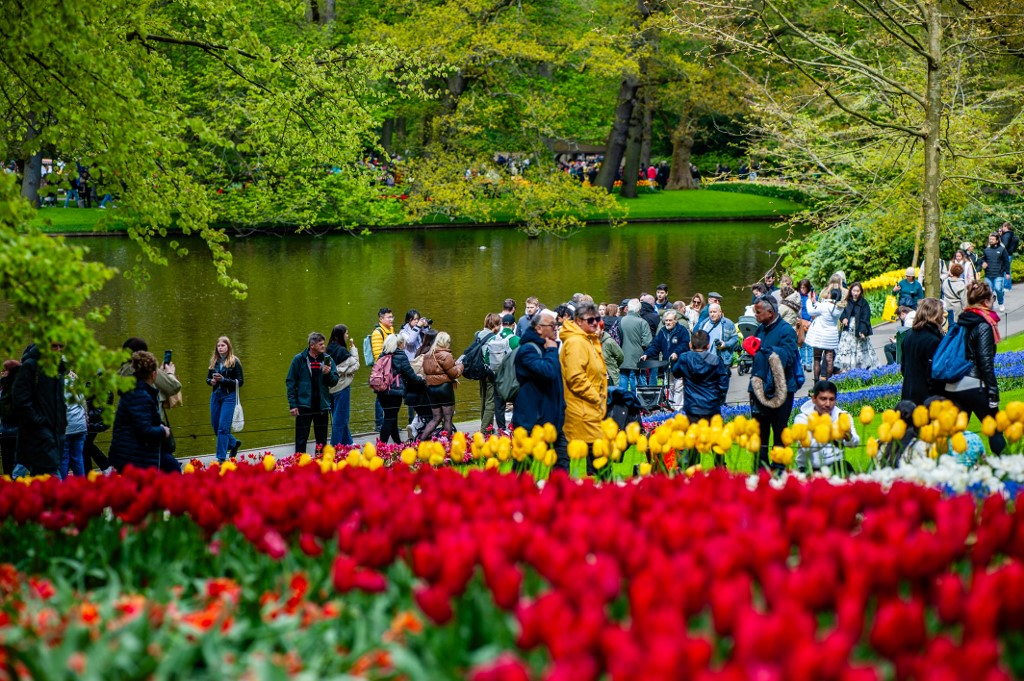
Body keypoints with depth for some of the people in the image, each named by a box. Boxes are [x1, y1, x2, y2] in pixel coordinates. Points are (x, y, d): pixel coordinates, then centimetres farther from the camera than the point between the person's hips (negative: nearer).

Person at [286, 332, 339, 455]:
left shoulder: (327, 359, 6)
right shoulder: (299, 359, -3)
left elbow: (334, 381, 6)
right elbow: (290, 382, -3)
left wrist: (328, 373, -16)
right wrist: (292, 404, -9)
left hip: (322, 406, 3)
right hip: (304, 405, -3)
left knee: (322, 440, 10)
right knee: (301, 439, -2)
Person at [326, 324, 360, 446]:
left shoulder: (330, 350, 5)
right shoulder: (342, 351, -17)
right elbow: (355, 365, -11)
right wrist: (353, 349, -5)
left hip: (332, 387, 8)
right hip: (342, 387, -8)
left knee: (337, 417, 17)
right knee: (340, 418, 0)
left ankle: (347, 442, 29)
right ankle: (336, 445, 2)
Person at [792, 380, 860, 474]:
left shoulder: (842, 416, 1)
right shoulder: (803, 418, -8)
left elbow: (855, 443, -14)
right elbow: (806, 446, -26)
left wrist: (848, 436, -39)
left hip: (835, 464, 2)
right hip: (809, 468, -2)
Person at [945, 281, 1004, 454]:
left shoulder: (962, 321, 12)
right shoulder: (983, 325, -10)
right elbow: (986, 362, -14)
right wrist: (993, 393, -12)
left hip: (952, 387, 7)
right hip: (973, 386, -7)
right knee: (995, 431, 3)